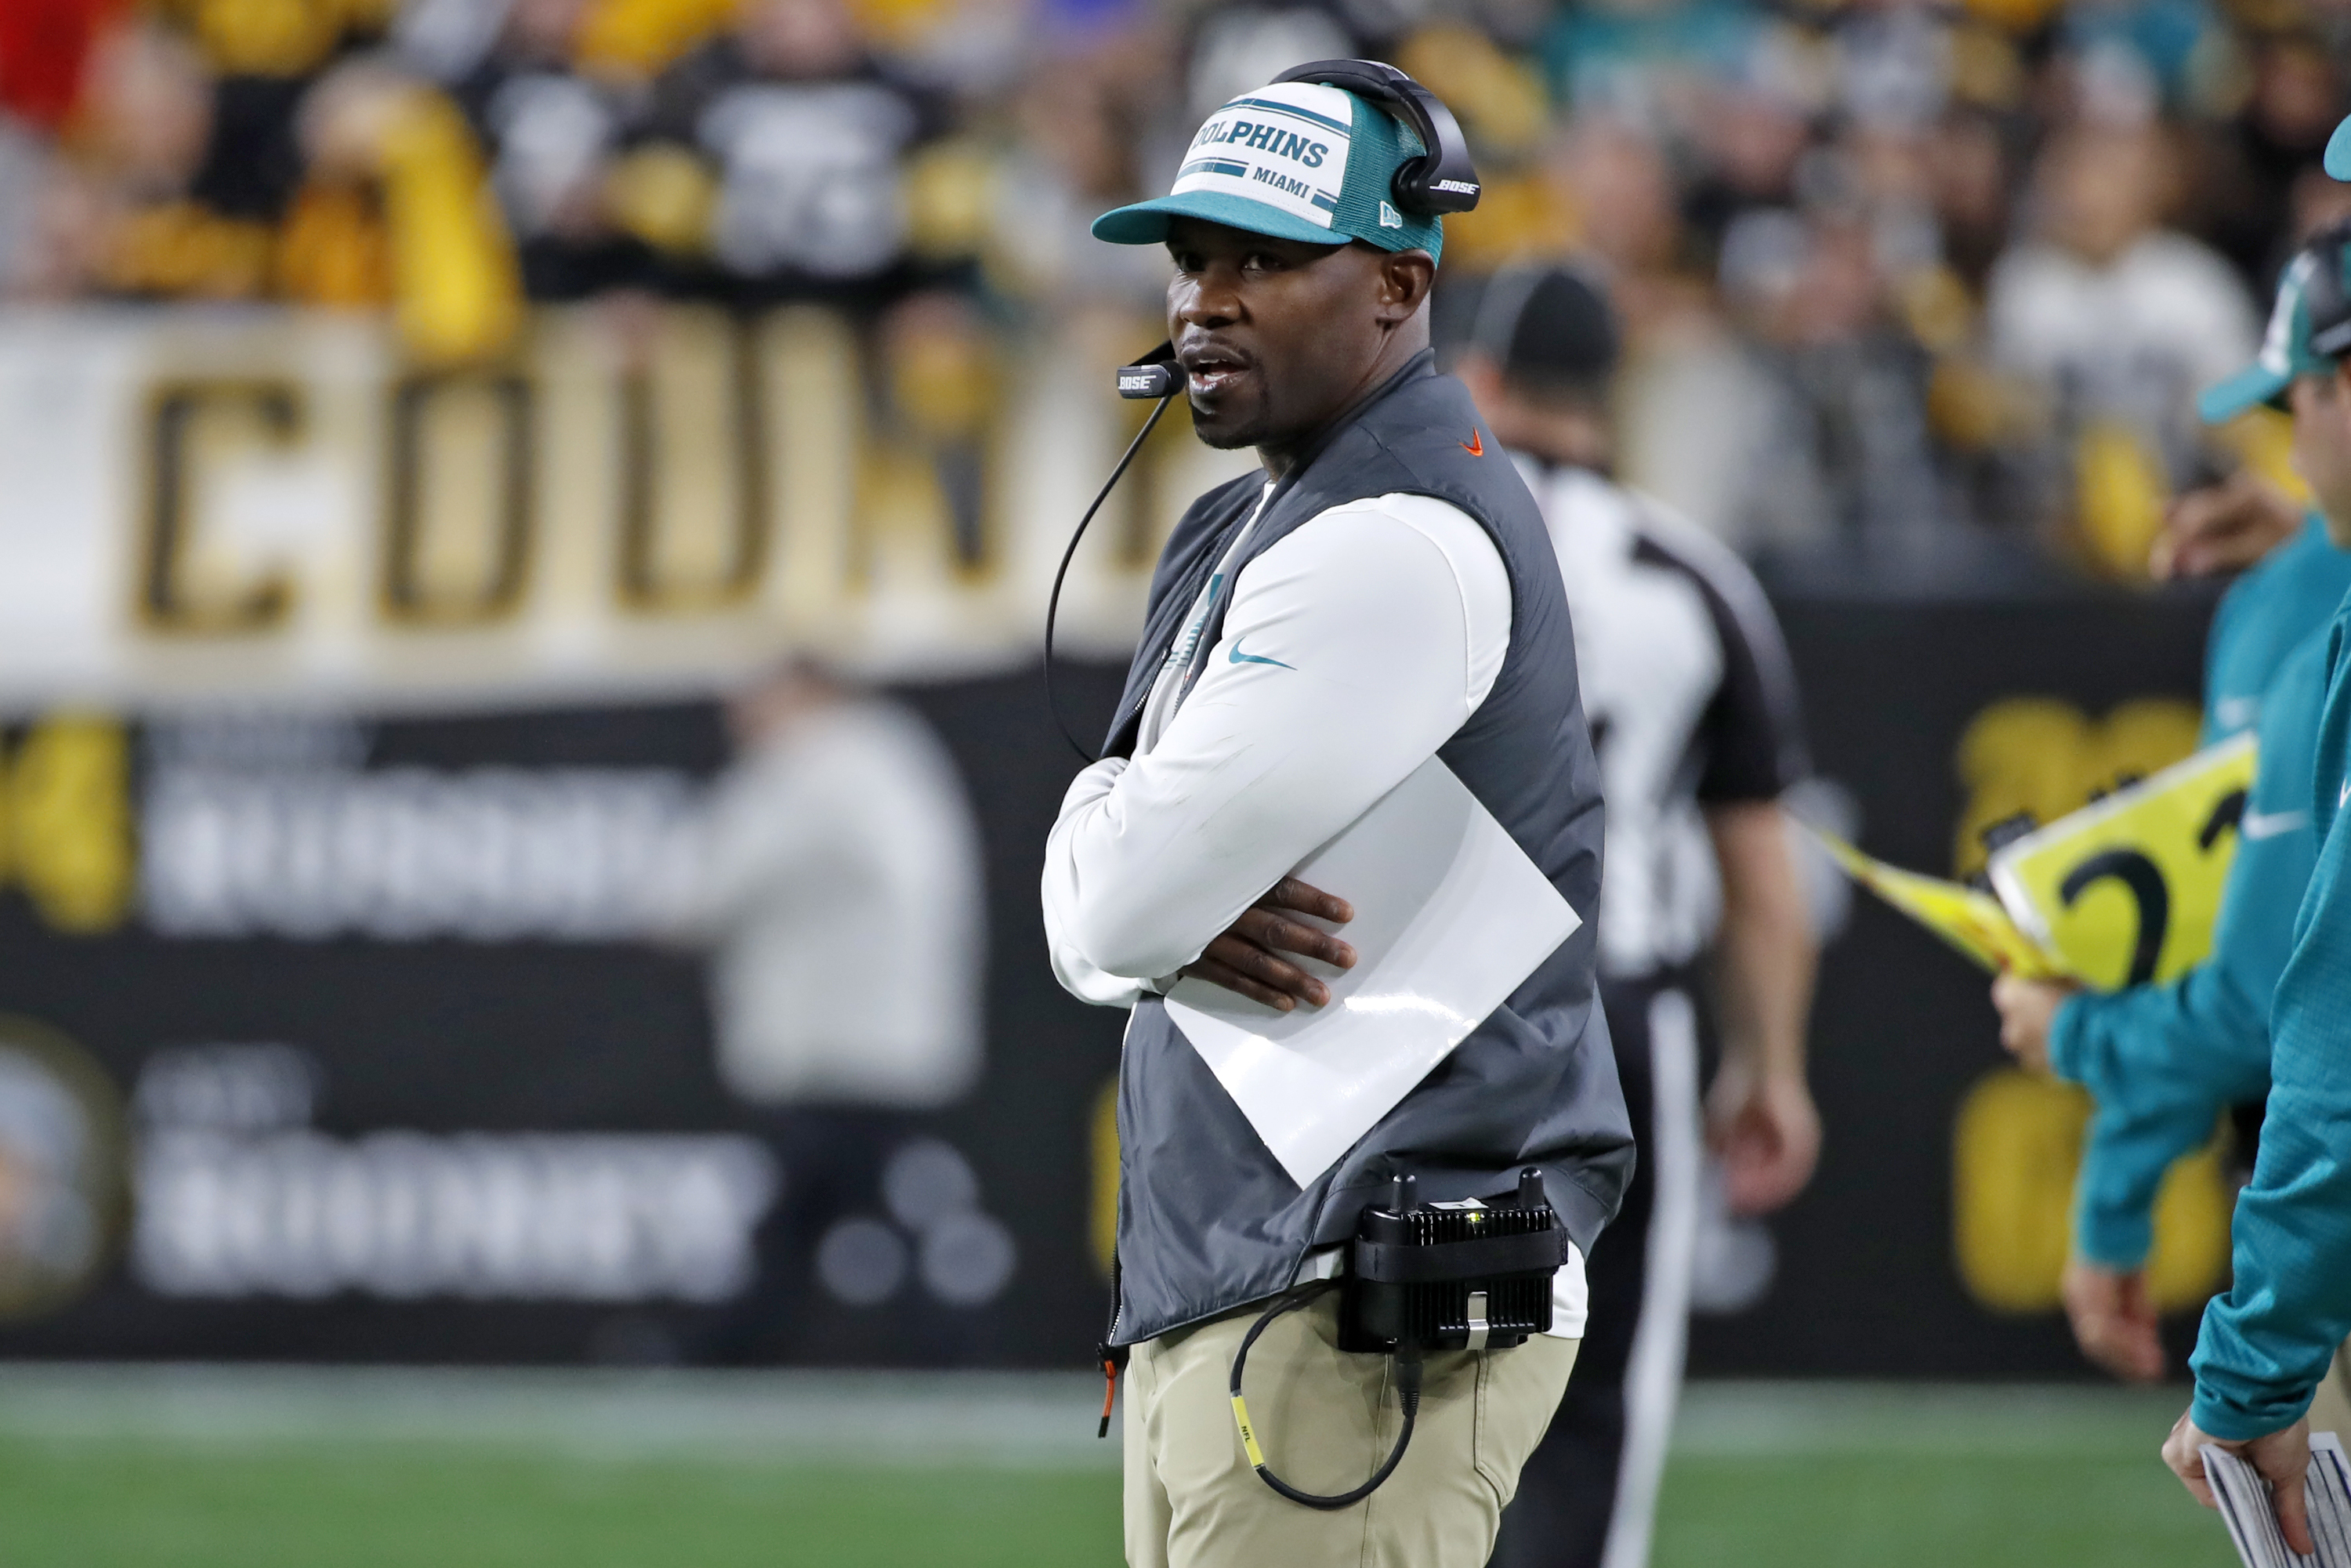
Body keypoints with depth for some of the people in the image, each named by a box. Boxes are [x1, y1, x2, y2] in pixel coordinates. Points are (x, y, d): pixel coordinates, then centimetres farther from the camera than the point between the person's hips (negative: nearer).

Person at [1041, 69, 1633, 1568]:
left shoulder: (1400, 545, -15)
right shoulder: (1240, 534, 19)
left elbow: (1120, 900, -19)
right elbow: (1090, 928, 16)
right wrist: (1192, 915, -7)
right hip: (1203, 1290, 11)